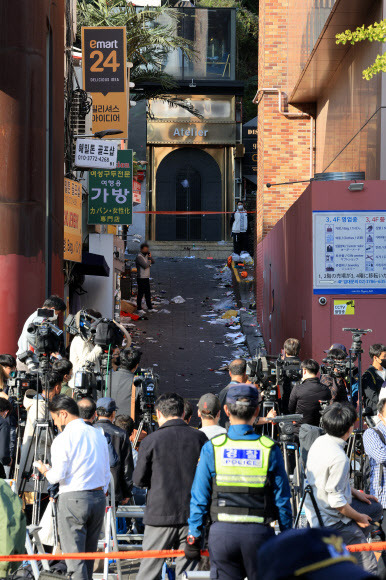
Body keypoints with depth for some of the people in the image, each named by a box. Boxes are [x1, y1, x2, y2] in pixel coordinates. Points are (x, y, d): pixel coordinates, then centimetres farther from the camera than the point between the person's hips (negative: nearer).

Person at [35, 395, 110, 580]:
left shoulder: (63, 438, -9)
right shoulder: (98, 435, 12)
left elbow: (58, 476, -13)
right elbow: (106, 473, 14)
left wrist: (44, 470, 7)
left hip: (72, 498, -6)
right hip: (99, 498, 6)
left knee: (75, 558, -5)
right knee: (89, 556, 14)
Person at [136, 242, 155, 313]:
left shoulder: (146, 256, 13)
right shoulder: (139, 257, -15)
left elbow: (153, 261, 7)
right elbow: (145, 266, -24)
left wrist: (150, 257, -10)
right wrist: (149, 262, -5)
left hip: (146, 278, 9)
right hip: (141, 278, -9)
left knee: (148, 293, 13)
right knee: (141, 293, -4)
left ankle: (150, 307, 19)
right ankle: (139, 308, 1)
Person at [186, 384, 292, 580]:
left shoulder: (212, 448, -1)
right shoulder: (270, 449, -2)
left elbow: (199, 498, 0)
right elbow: (282, 499, 1)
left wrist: (193, 537, 7)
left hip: (222, 532, 0)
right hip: (259, 533, 0)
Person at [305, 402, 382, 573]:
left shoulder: (319, 441, -1)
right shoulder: (339, 458, -29)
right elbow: (336, 501, -26)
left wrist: (355, 493, 17)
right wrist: (358, 517, -10)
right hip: (332, 521, -9)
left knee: (375, 508, 24)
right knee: (369, 567, -1)